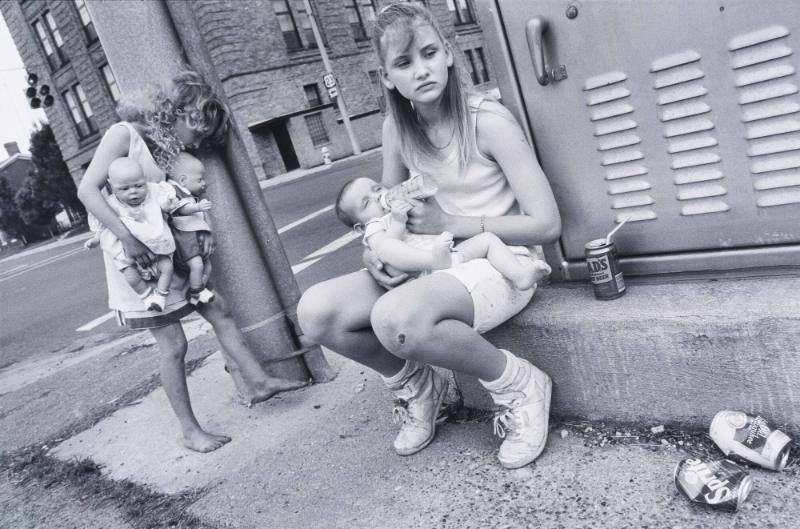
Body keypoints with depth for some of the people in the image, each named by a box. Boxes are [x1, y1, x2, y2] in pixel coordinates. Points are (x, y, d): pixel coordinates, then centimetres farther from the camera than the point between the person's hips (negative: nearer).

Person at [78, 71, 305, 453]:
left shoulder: (171, 149, 7)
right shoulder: (124, 134, -13)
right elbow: (87, 190, -20)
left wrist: (203, 231, -6)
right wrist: (126, 237, -30)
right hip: (139, 260, -8)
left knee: (219, 311, 9)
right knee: (173, 344, -3)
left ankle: (256, 382, 20)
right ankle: (189, 431, 10)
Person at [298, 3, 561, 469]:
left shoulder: (487, 120, -15)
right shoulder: (397, 129, 3)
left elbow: (547, 224, -16)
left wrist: (450, 223, -18)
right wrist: (376, 249, -8)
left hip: (498, 263, -6)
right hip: (432, 267, 6)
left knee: (396, 319, -37)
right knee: (316, 312, -15)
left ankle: (519, 385, -10)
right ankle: (416, 384, 10)